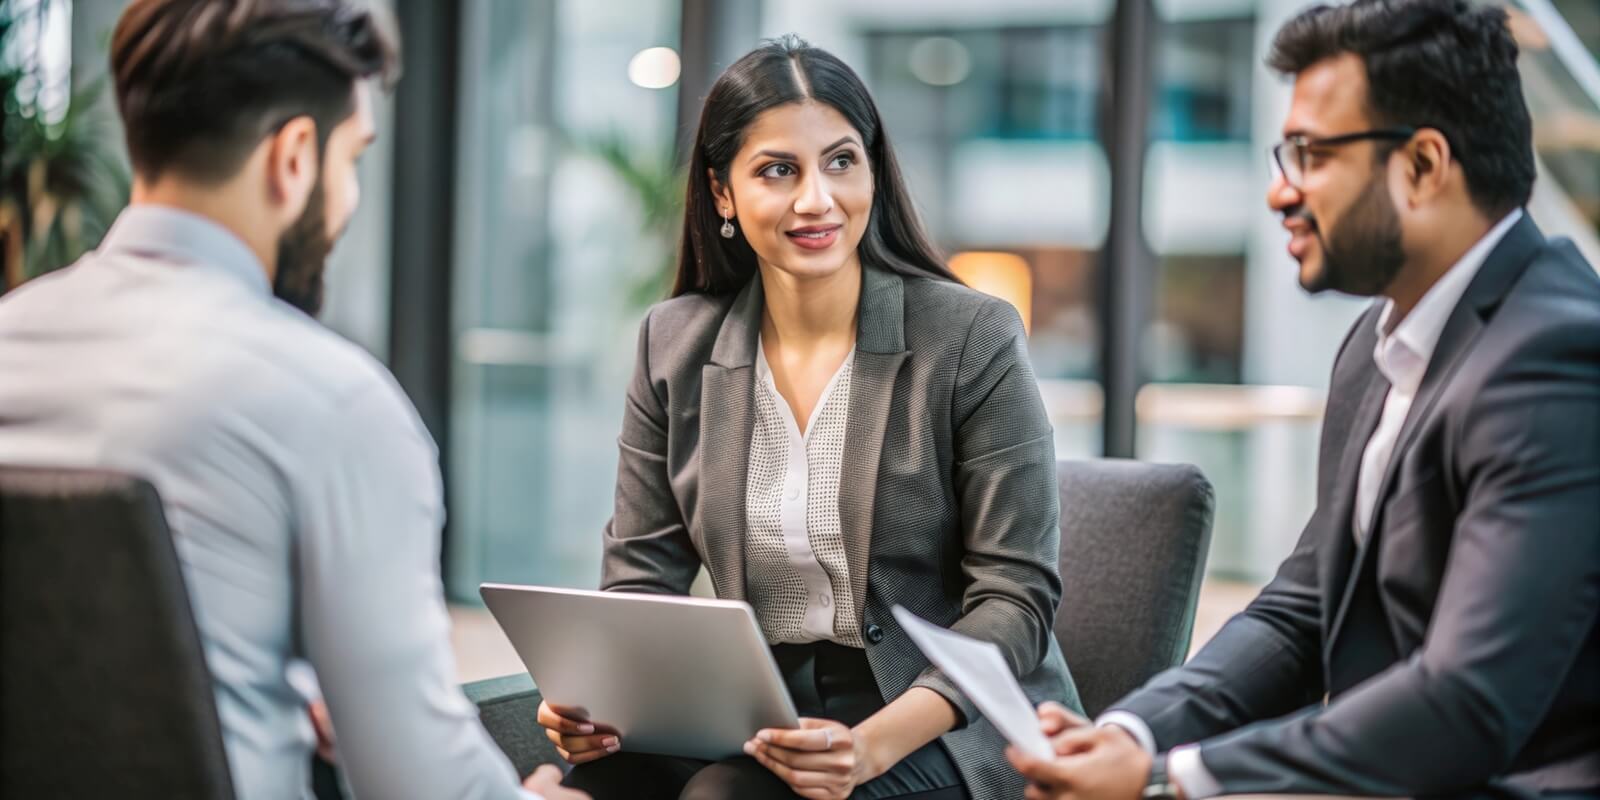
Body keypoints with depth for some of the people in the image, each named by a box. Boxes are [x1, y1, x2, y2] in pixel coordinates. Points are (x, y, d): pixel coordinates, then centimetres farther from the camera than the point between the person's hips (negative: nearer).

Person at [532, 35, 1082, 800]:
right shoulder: (674, 346, 5)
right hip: (765, 720, 4)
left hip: (947, 730, -4)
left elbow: (1014, 595, -11)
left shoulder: (974, 337, -8)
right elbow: (641, 579, 7)